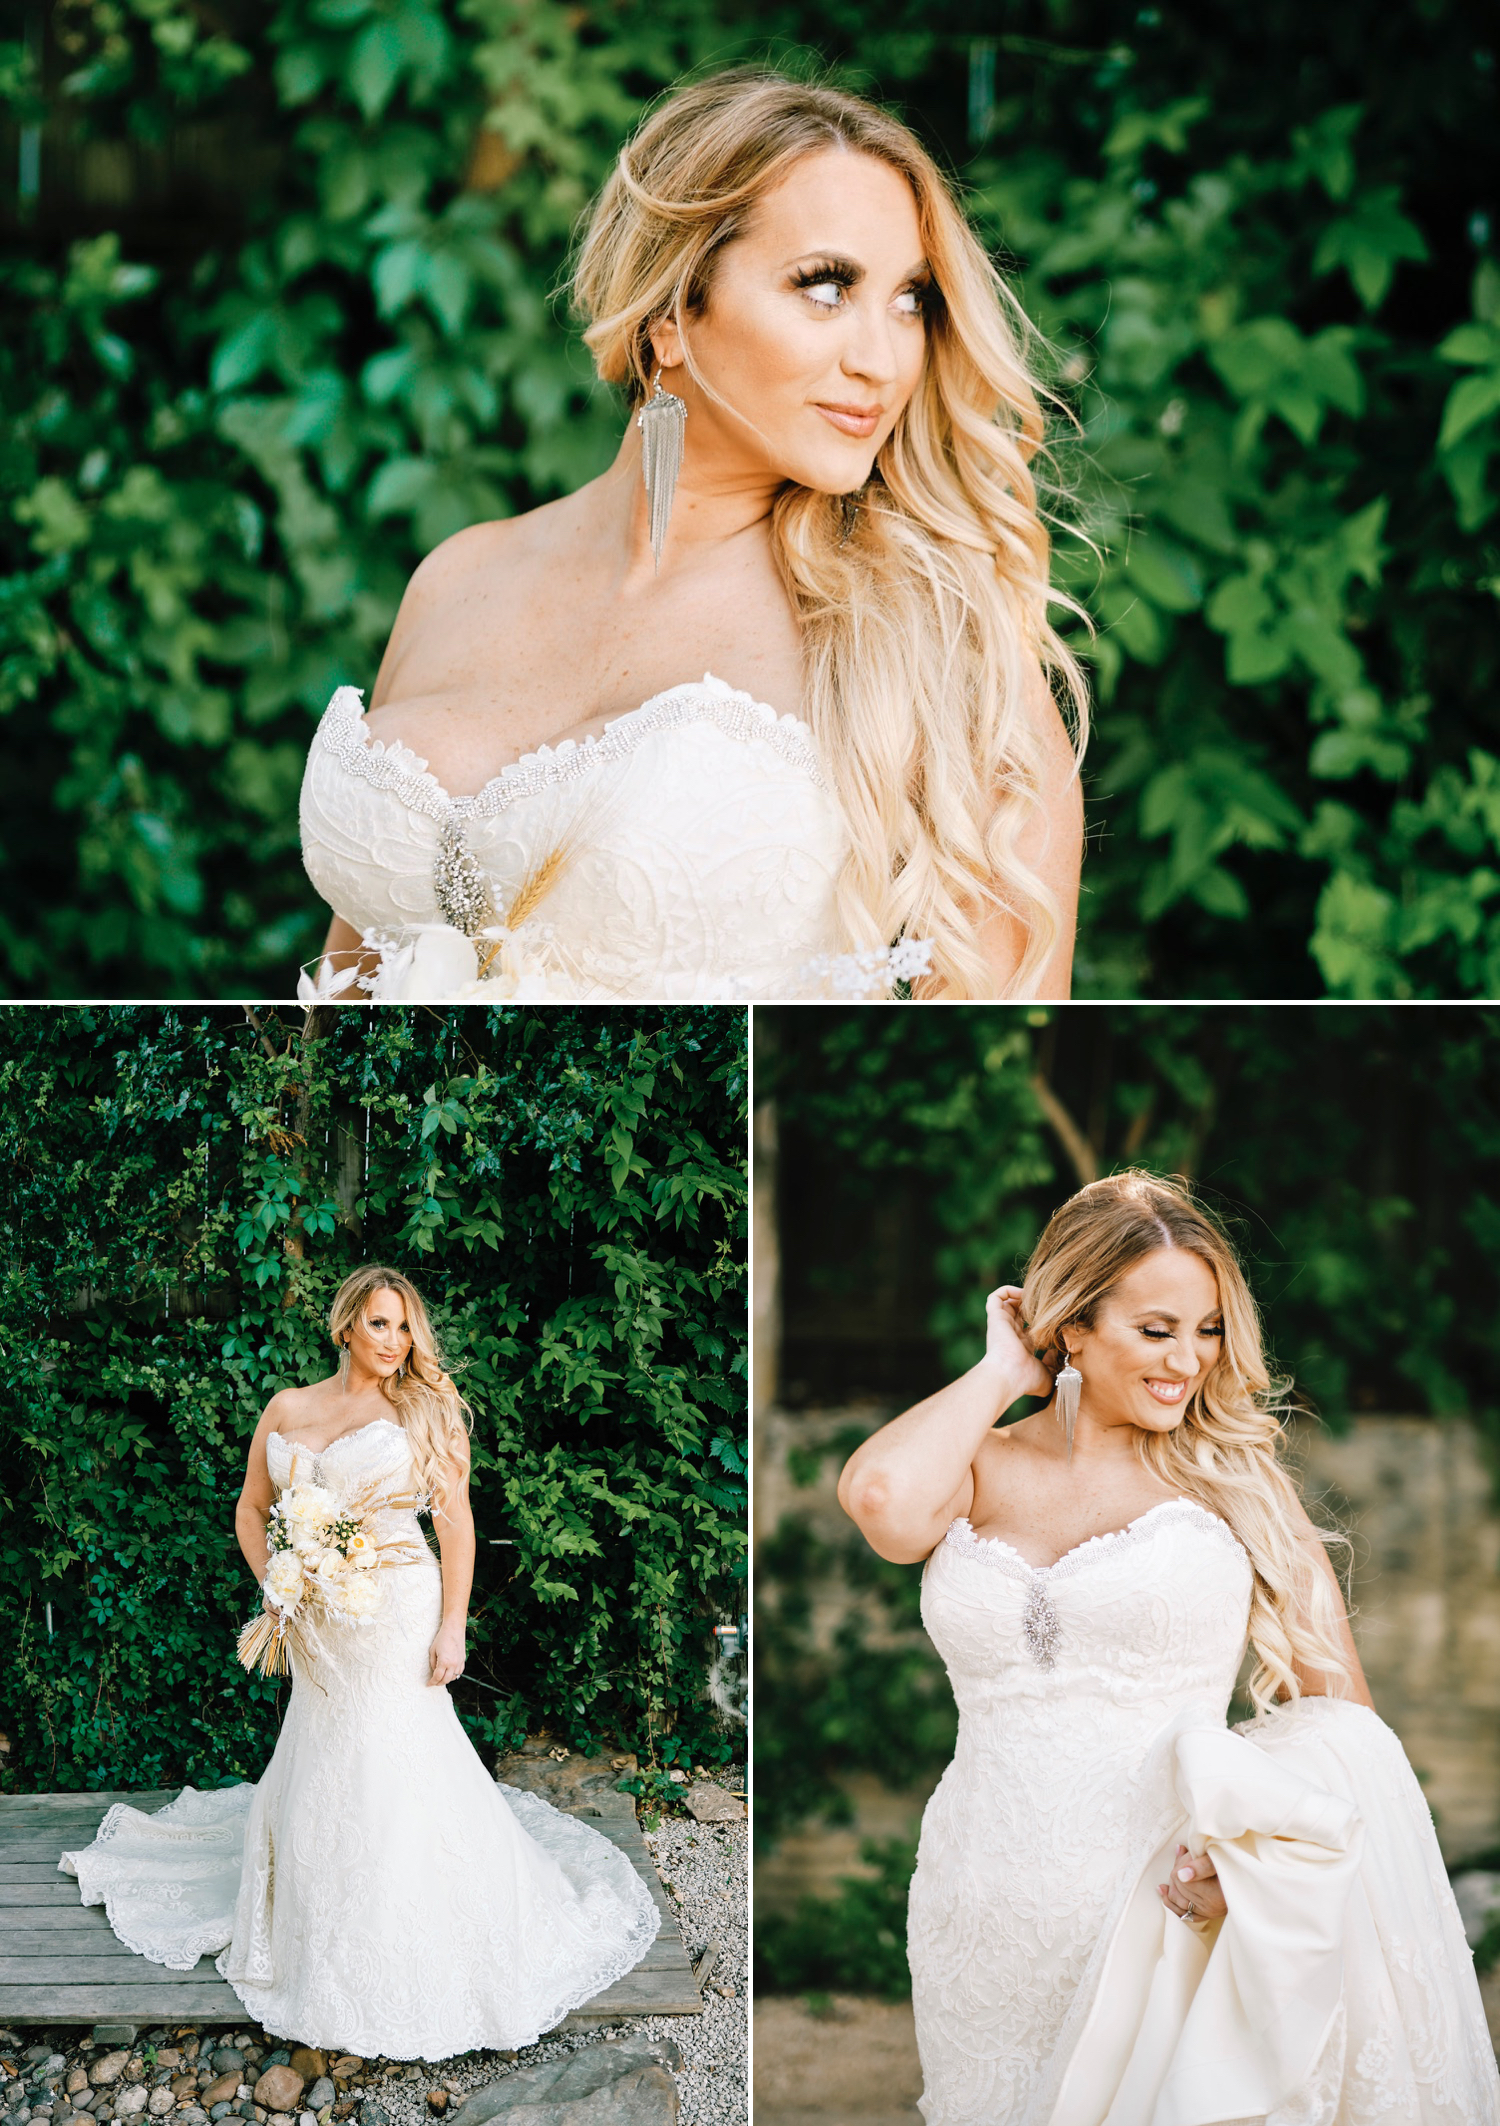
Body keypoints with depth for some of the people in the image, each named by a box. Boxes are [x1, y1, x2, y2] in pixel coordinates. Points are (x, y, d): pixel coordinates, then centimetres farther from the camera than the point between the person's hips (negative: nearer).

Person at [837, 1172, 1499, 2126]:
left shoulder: (1231, 1477, 2)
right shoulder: (981, 1474, 3)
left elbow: (1342, 1710, -2)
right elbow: (883, 1501, -22)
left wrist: (1258, 1826, -22)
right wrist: (1003, 1371, -4)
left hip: (1163, 1935, -1)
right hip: (987, 1948, 1)